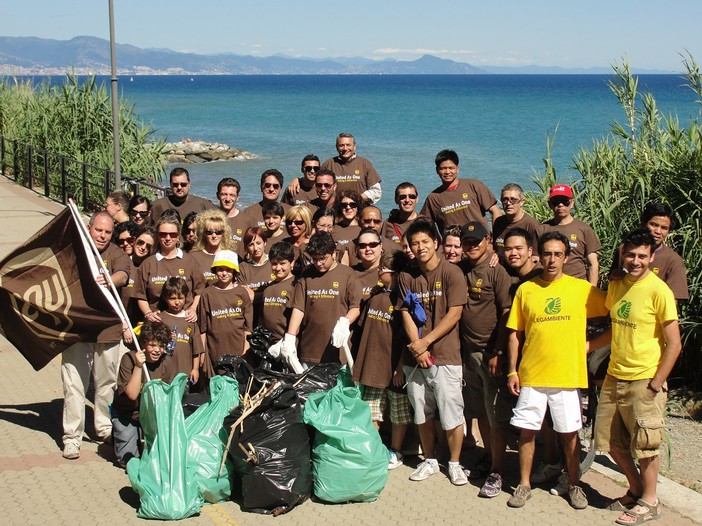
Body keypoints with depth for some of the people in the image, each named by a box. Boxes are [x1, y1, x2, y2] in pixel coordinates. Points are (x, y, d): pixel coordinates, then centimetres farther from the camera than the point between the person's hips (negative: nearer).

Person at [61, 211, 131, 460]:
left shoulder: (116, 254, 4)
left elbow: (123, 274, -16)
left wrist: (109, 280, -38)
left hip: (108, 329, 1)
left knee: (107, 383, 13)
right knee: (74, 385, -3)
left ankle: (105, 428, 28)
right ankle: (71, 437, 2)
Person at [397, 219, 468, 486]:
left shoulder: (452, 273, -4)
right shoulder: (407, 276, 9)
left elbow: (454, 314, -9)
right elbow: (406, 314, 5)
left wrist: (426, 341, -13)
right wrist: (417, 347, -8)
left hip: (445, 356, -4)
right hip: (415, 357, 4)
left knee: (451, 414, -2)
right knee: (422, 414, 12)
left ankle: (454, 463, 13)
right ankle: (429, 461, 26)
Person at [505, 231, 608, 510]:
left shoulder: (582, 288, 0)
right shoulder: (525, 290, 4)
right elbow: (515, 333, 7)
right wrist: (512, 371, 2)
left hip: (567, 375, -1)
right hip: (531, 375, 1)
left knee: (569, 434, 7)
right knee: (526, 431, 5)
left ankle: (574, 485, 22)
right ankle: (524, 485, 18)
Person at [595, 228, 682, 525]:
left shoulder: (659, 291, -15)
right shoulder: (616, 285, 6)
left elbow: (674, 344, -14)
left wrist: (655, 385, -15)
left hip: (643, 381, -7)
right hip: (614, 377, 7)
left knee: (644, 444, 4)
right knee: (612, 441, 14)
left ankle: (649, 501, 21)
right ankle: (636, 490, 34)